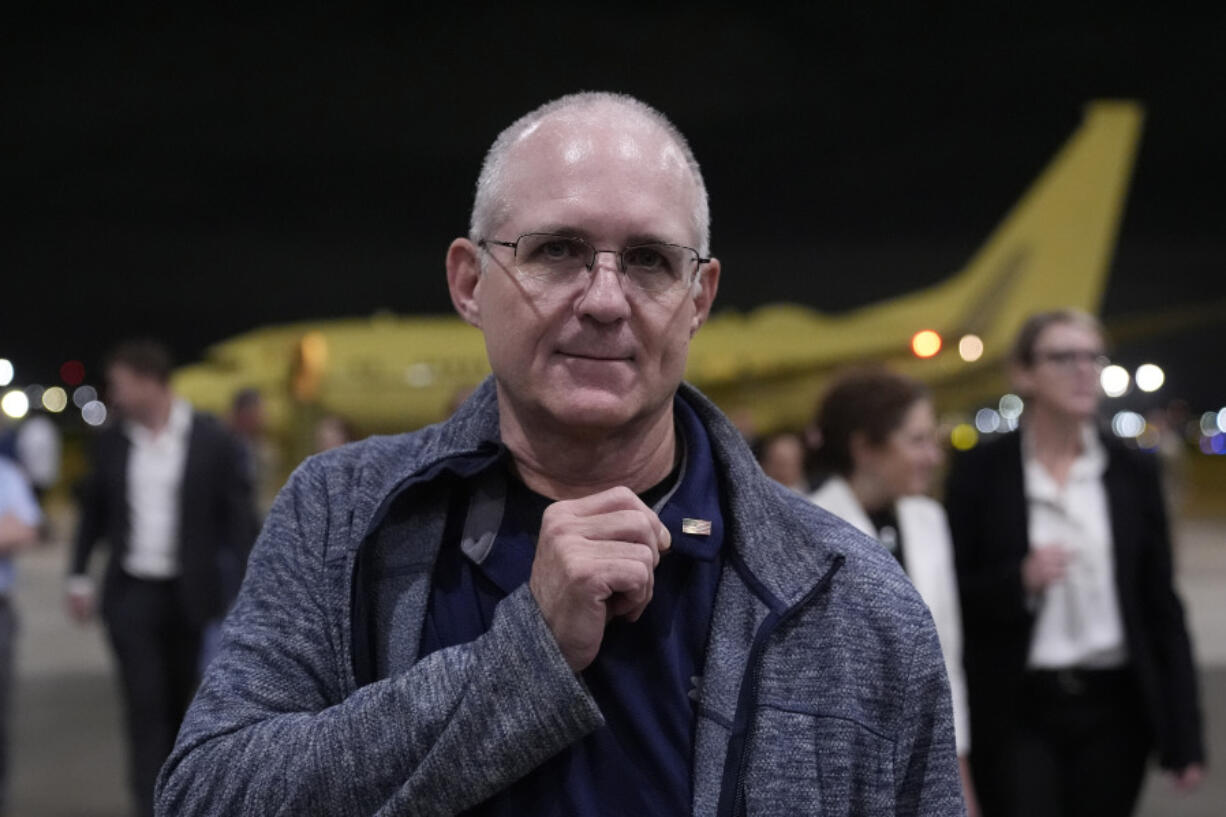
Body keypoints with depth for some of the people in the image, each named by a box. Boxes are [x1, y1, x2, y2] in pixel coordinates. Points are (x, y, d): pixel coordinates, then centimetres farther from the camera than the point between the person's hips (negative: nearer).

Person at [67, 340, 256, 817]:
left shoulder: (213, 441, -8)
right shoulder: (112, 441, 2)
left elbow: (239, 517, -7)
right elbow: (94, 510, 13)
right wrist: (78, 575, 9)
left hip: (187, 595, -1)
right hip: (131, 593, 1)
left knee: (180, 702, 12)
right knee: (145, 705, -6)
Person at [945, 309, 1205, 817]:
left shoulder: (1133, 472, 5)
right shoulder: (981, 470, -2)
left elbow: (1160, 605, 6)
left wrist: (1183, 733, 2)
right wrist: (1019, 581, -19)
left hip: (1113, 707, 2)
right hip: (1017, 714, -2)